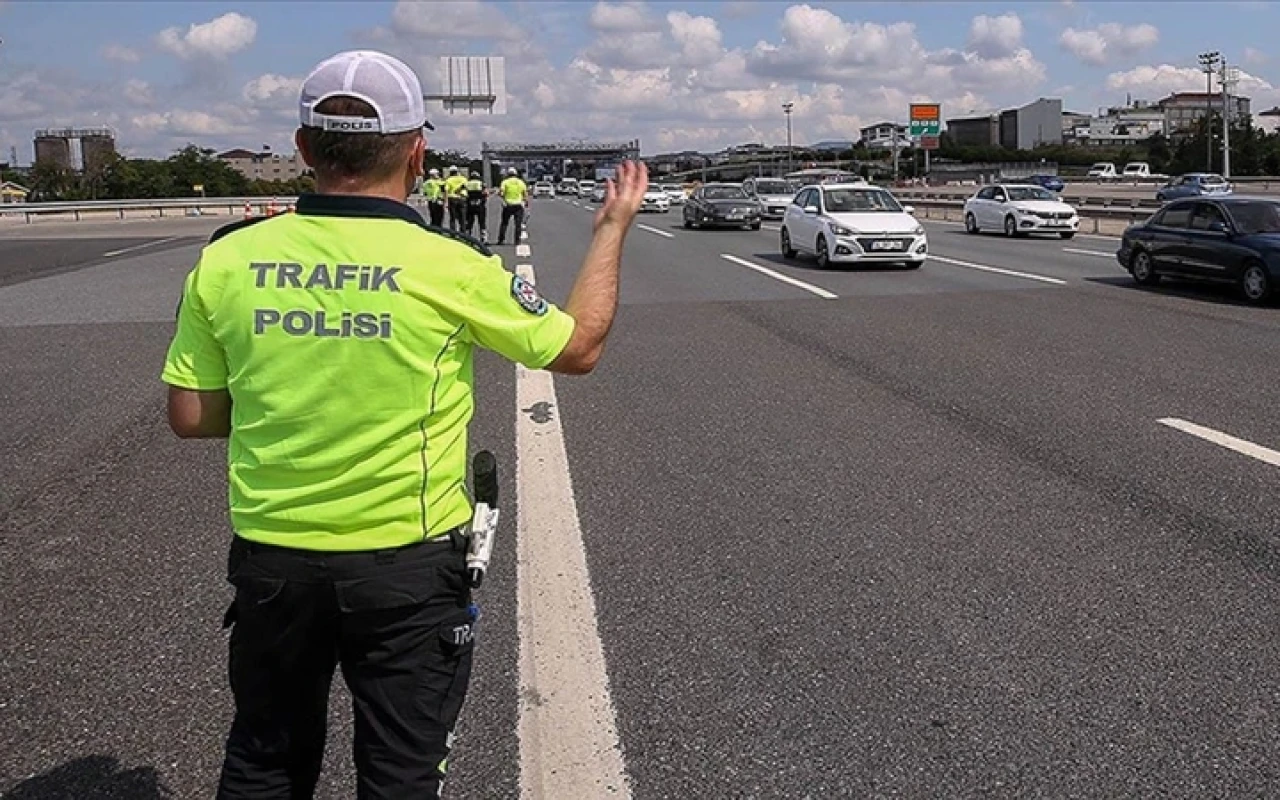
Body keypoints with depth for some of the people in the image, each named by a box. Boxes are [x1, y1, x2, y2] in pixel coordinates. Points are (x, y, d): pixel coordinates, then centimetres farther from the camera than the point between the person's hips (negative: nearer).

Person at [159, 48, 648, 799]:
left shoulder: (226, 260, -7)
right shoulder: (450, 267, -16)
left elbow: (190, 417, 1)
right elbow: (580, 346, -1)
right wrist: (614, 227, 12)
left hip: (270, 560, 3)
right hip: (408, 566, -3)